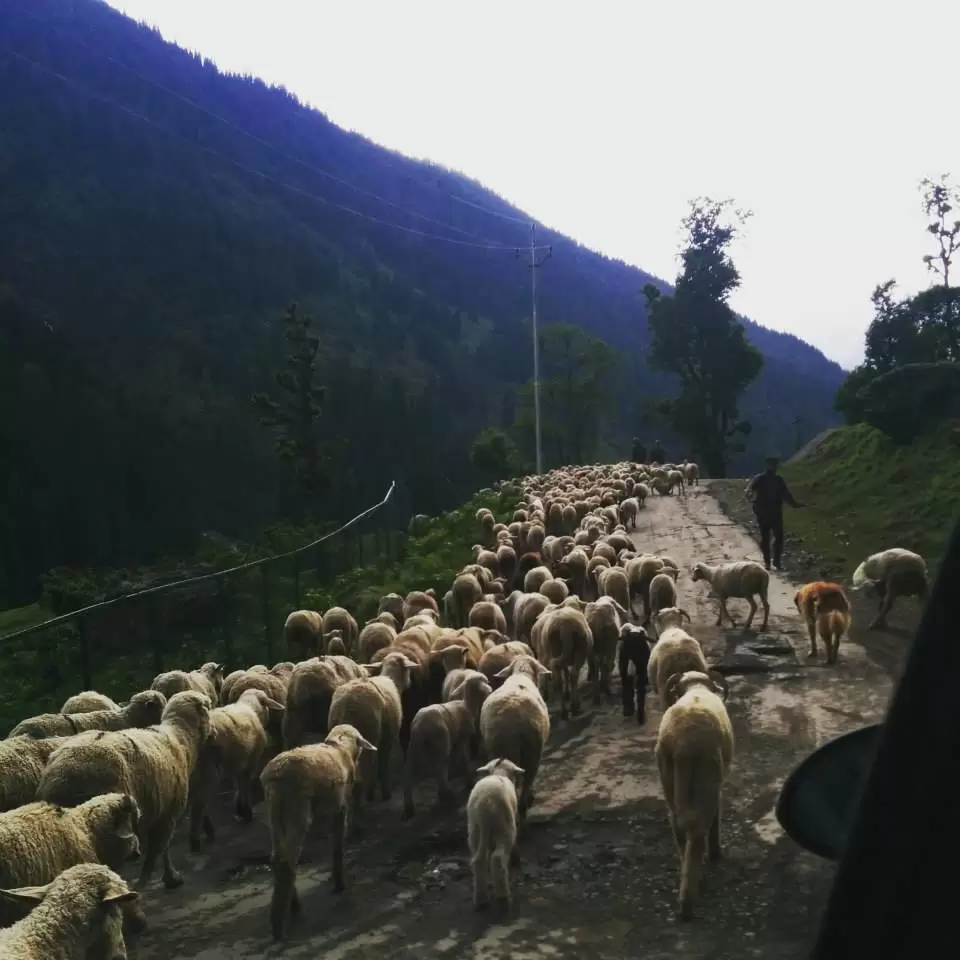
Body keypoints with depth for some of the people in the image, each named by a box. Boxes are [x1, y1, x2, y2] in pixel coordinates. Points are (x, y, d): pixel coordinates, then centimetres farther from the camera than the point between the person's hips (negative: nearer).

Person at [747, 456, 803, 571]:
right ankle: (766, 561, 9)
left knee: (779, 537, -3)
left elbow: (785, 494, 17)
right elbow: (748, 491, -16)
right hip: (763, 513, -3)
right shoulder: (759, 479, -4)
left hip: (776, 513, 3)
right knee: (765, 538, 2)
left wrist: (794, 503, 7)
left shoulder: (779, 480, 9)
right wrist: (754, 496, -37)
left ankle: (777, 561, 6)